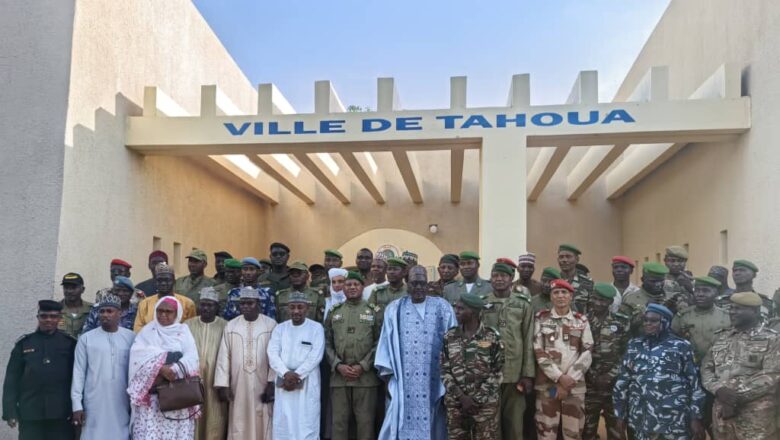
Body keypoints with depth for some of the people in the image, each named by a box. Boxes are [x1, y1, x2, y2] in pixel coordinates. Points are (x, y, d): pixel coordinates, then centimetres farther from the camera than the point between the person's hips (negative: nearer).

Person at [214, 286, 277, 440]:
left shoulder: (271, 325, -2)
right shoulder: (231, 326, 4)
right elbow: (224, 357, 1)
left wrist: (272, 383, -10)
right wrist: (223, 385, -5)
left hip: (262, 386, -1)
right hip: (238, 387, 2)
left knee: (261, 426, 2)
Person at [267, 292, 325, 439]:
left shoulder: (316, 328, 1)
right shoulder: (279, 328, 9)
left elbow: (315, 356, -7)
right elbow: (272, 354, -1)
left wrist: (297, 375, -13)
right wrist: (286, 373, -16)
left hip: (307, 382, -2)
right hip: (284, 382, 3)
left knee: (307, 425, -4)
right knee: (283, 425, 2)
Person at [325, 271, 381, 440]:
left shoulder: (373, 311, 5)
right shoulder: (334, 312, 11)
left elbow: (379, 343, 0)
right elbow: (327, 343, 7)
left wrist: (363, 366, -10)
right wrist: (338, 365, -7)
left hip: (366, 376, -2)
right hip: (339, 376, 2)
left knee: (365, 421, 2)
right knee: (339, 421, 5)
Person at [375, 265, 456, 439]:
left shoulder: (442, 308, 8)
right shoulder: (394, 309, 10)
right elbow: (386, 343, 7)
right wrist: (387, 377, 0)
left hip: (434, 382, 0)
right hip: (403, 382, 1)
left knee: (431, 425, 1)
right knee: (401, 426, -1)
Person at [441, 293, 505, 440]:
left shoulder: (492, 337, -4)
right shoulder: (449, 337, 3)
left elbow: (497, 372, -5)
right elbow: (445, 371, 1)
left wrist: (476, 399, -11)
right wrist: (462, 397, -9)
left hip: (485, 404, -2)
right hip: (455, 404, 2)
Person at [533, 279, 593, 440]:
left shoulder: (581, 321, 8)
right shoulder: (541, 319, 4)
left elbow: (587, 353, 1)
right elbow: (539, 353, -3)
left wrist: (569, 380, -8)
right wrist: (559, 377, -12)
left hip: (575, 385, 1)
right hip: (547, 384, -1)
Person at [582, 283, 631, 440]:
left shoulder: (622, 321, 1)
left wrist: (610, 375, -7)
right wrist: (592, 375, -4)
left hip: (614, 382, -1)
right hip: (589, 382, 1)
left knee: (616, 423, 4)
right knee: (588, 425, 7)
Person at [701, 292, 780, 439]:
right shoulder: (722, 337, 14)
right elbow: (706, 367, 9)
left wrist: (737, 399, -15)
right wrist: (718, 389, -11)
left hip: (756, 414, -4)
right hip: (721, 409, 4)